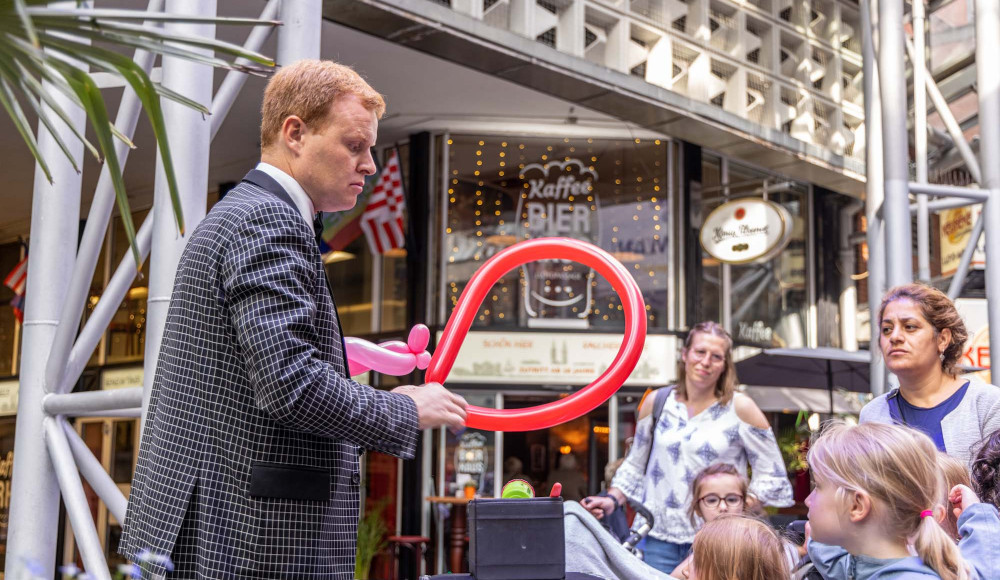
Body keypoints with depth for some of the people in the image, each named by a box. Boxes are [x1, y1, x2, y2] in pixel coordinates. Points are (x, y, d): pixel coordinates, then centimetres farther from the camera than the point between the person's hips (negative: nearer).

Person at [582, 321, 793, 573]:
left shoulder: (740, 408, -1)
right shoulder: (656, 403, 8)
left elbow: (772, 476, 1)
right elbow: (635, 466, 18)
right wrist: (613, 500, 2)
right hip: (658, 538, 3)